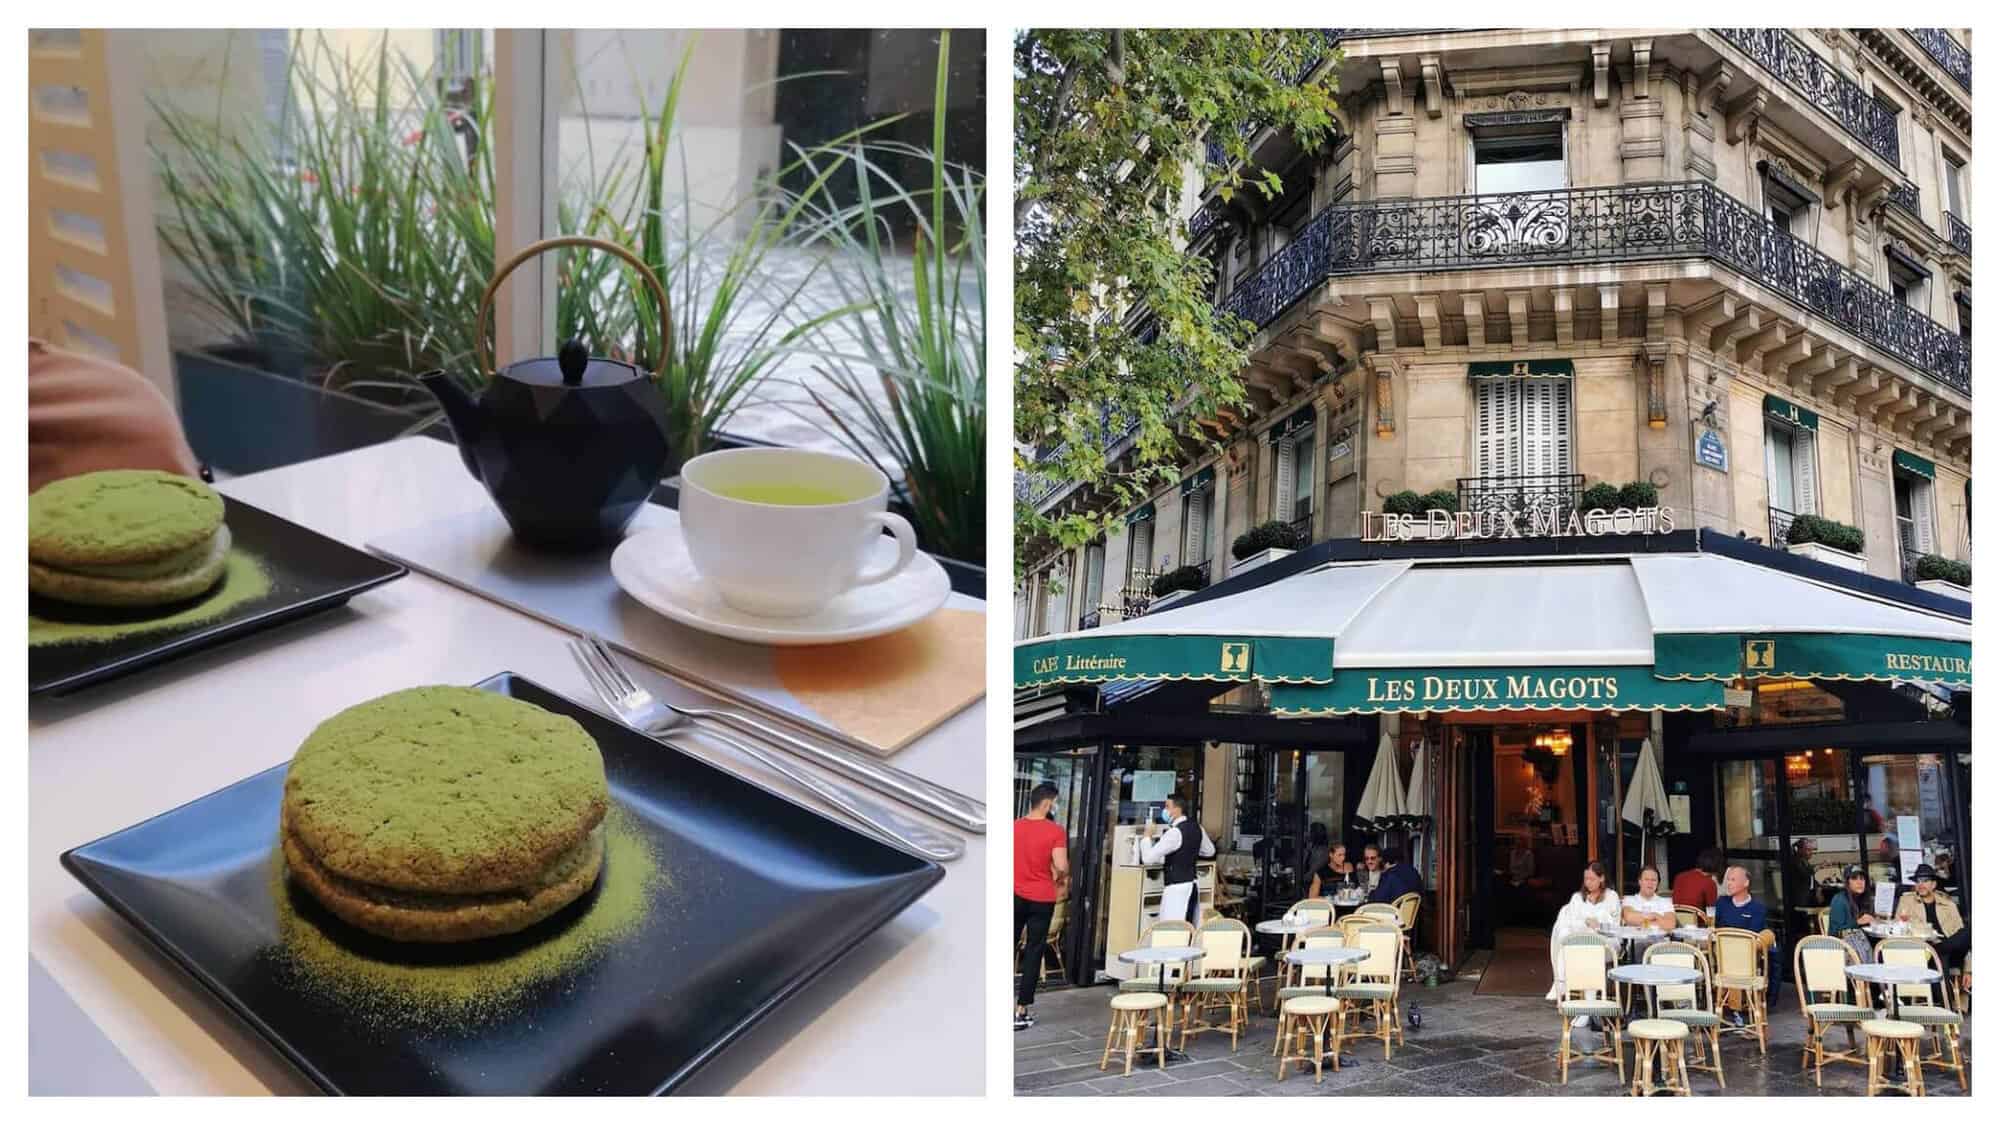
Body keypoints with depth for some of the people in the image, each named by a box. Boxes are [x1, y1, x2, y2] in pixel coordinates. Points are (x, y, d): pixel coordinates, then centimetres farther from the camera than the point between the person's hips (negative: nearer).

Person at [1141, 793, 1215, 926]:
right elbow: (1210, 851, 26)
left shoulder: (1174, 832, -18)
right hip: (1191, 885, 9)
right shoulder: (1196, 828, 7)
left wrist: (1148, 835, -5)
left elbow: (1148, 858, -19)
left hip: (1177, 888, -9)